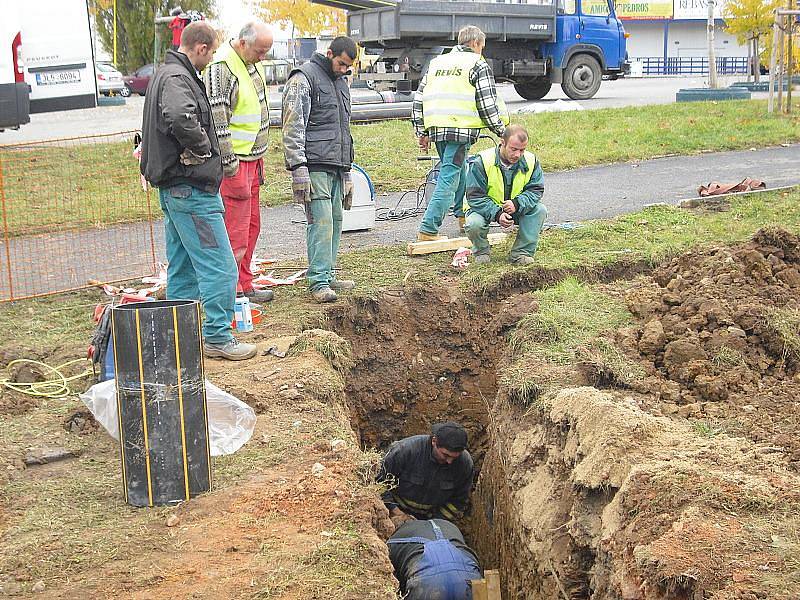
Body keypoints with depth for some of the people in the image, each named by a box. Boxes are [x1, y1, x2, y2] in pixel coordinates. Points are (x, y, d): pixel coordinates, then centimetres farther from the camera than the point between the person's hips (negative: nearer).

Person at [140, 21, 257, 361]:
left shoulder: (165, 75, 19)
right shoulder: (178, 78, -16)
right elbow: (180, 118, -36)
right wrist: (202, 147, -20)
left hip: (172, 189, 11)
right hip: (191, 188, -11)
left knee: (182, 267, 16)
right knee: (219, 266, -6)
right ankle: (217, 337, -2)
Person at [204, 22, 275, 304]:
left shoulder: (253, 63, 12)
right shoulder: (221, 69, -18)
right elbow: (217, 122, -21)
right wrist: (230, 167, -20)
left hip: (252, 158, 10)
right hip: (234, 161, -10)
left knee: (251, 225, 14)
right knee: (235, 231, -9)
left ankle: (244, 287, 23)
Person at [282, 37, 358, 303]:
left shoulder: (341, 83, 23)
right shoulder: (303, 78, -4)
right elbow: (293, 127, -12)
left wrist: (347, 170, 26)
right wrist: (298, 167, -19)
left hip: (336, 166, 8)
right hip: (314, 165, -8)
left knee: (335, 220, 8)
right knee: (321, 220, -12)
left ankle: (328, 275, 16)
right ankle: (319, 281, -11)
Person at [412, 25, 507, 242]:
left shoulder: (437, 62, 21)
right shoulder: (478, 65, 3)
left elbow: (419, 99, 19)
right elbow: (487, 104, -4)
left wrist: (421, 132, 22)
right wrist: (500, 129, 9)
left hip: (436, 127, 7)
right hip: (460, 128, -7)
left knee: (458, 170, 26)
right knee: (448, 179, -6)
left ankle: (464, 215, 38)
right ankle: (428, 230, -10)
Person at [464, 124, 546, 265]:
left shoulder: (531, 161, -12)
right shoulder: (481, 162, -23)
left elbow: (536, 190, -10)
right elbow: (475, 196, -22)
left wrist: (517, 203, -31)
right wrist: (497, 214, -35)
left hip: (516, 209, 3)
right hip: (486, 208, -3)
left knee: (540, 210, -20)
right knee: (474, 224, -34)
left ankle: (522, 253, -8)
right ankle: (481, 252, 1)